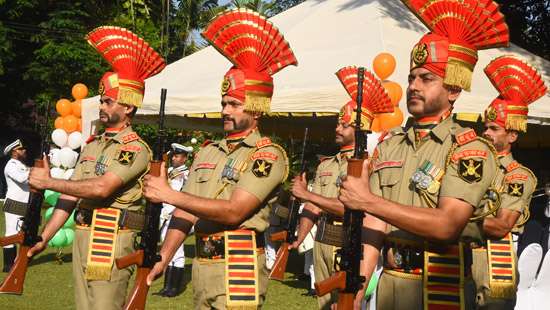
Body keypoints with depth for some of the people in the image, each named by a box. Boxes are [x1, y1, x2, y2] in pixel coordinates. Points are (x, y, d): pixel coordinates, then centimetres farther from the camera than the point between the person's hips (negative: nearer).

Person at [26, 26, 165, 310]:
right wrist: (44, 238, 7)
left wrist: (49, 182, -14)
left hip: (112, 242, -8)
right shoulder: (92, 145, 14)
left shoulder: (136, 149, -11)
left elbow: (102, 188, -23)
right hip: (82, 237, 8)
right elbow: (69, 197, 13)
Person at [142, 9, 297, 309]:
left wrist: (170, 195, -19)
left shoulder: (269, 154, -10)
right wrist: (162, 260, -3)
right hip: (201, 267, 6)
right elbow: (184, 215, 9)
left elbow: (234, 211, -20)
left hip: (239, 271, -6)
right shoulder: (207, 152, 11)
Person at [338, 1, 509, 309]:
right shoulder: (389, 144, 6)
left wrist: (369, 200, -22)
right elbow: (375, 223, 0)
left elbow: (447, 225, -23)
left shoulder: (471, 149, -10)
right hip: (389, 279, 5)